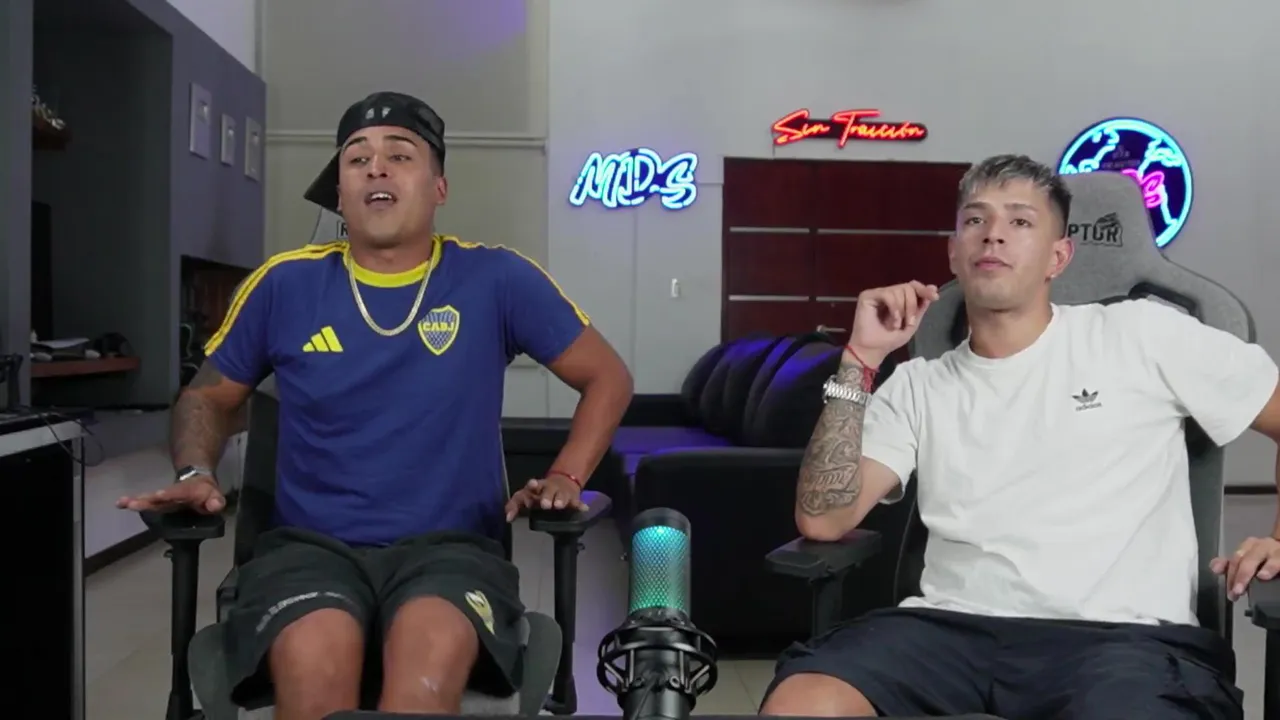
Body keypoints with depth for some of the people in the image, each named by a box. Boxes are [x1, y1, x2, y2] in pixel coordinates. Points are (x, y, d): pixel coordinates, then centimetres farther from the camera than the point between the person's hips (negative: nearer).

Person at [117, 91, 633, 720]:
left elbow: (607, 377, 10)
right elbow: (208, 396, 21)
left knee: (432, 651, -36)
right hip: (310, 545, 1)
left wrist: (565, 479, -2)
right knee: (314, 659, -34)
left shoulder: (495, 280, 1)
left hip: (449, 545, -1)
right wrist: (195, 475, 2)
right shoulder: (285, 284, 5)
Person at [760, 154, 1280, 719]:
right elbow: (821, 520, 3)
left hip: (1121, 635, -2)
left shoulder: (1142, 335, 10)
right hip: (954, 628, 3)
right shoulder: (917, 385, 15)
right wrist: (861, 359, 0)